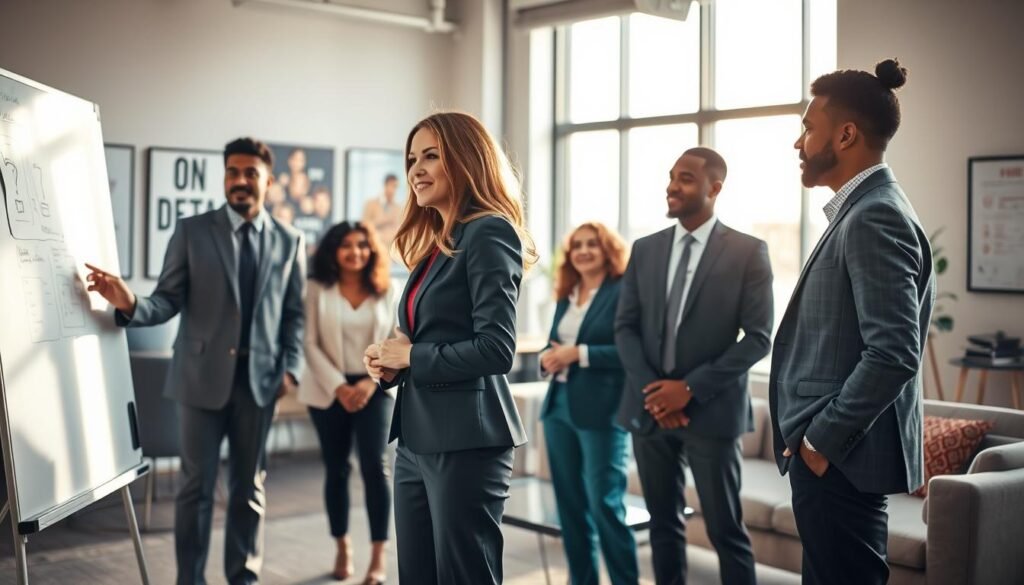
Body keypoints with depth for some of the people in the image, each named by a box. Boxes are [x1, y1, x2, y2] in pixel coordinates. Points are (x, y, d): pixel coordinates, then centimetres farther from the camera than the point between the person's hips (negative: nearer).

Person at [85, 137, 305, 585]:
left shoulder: (289, 241, 7)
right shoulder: (192, 231, 2)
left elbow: (294, 313, 8)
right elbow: (169, 300, -2)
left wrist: (292, 368, -3)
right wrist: (131, 304, -22)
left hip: (259, 379, 2)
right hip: (203, 376, -1)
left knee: (249, 486, 10)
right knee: (197, 485, 4)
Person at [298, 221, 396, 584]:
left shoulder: (386, 291, 2)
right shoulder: (318, 290, -2)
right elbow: (311, 344, -6)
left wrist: (371, 382, -12)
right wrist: (338, 386, -14)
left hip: (374, 388, 0)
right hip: (329, 390, 0)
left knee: (375, 465, -12)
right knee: (336, 469, 8)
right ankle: (343, 548, 24)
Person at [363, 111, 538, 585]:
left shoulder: (489, 232, -11)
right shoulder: (435, 243, 15)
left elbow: (496, 349, -20)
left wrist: (410, 356, -10)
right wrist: (389, 362, 3)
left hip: (466, 441, -9)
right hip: (417, 439, 9)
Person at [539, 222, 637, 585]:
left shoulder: (623, 292, -8)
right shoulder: (566, 297, 14)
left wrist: (580, 353, -19)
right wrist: (548, 358, -4)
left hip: (601, 411, -7)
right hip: (559, 405, 7)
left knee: (605, 506, -4)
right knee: (569, 505, 13)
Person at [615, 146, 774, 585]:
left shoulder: (748, 252, -4)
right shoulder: (645, 249, 8)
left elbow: (758, 338, -9)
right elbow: (625, 327, 7)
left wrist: (690, 388, -15)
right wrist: (651, 390, -8)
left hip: (710, 410, -4)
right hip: (649, 407, 4)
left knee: (726, 531, 4)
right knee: (664, 525, 12)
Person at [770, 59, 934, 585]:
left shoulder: (874, 216, -16)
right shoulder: (865, 211, 15)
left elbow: (893, 353, -24)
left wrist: (821, 441, -17)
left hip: (839, 456, -10)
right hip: (832, 451, 10)